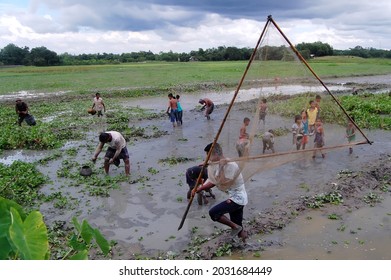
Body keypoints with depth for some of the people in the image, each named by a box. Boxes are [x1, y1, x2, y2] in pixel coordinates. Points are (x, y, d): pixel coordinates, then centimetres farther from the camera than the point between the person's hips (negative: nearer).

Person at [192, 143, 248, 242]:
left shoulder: (230, 165, -22)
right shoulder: (214, 165, 3)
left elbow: (222, 182, -28)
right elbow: (212, 181, 10)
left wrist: (221, 167, -26)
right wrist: (198, 189, 1)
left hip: (237, 198, -9)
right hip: (234, 198, 9)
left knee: (213, 212, -15)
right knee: (238, 228, 13)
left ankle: (235, 226, -1)